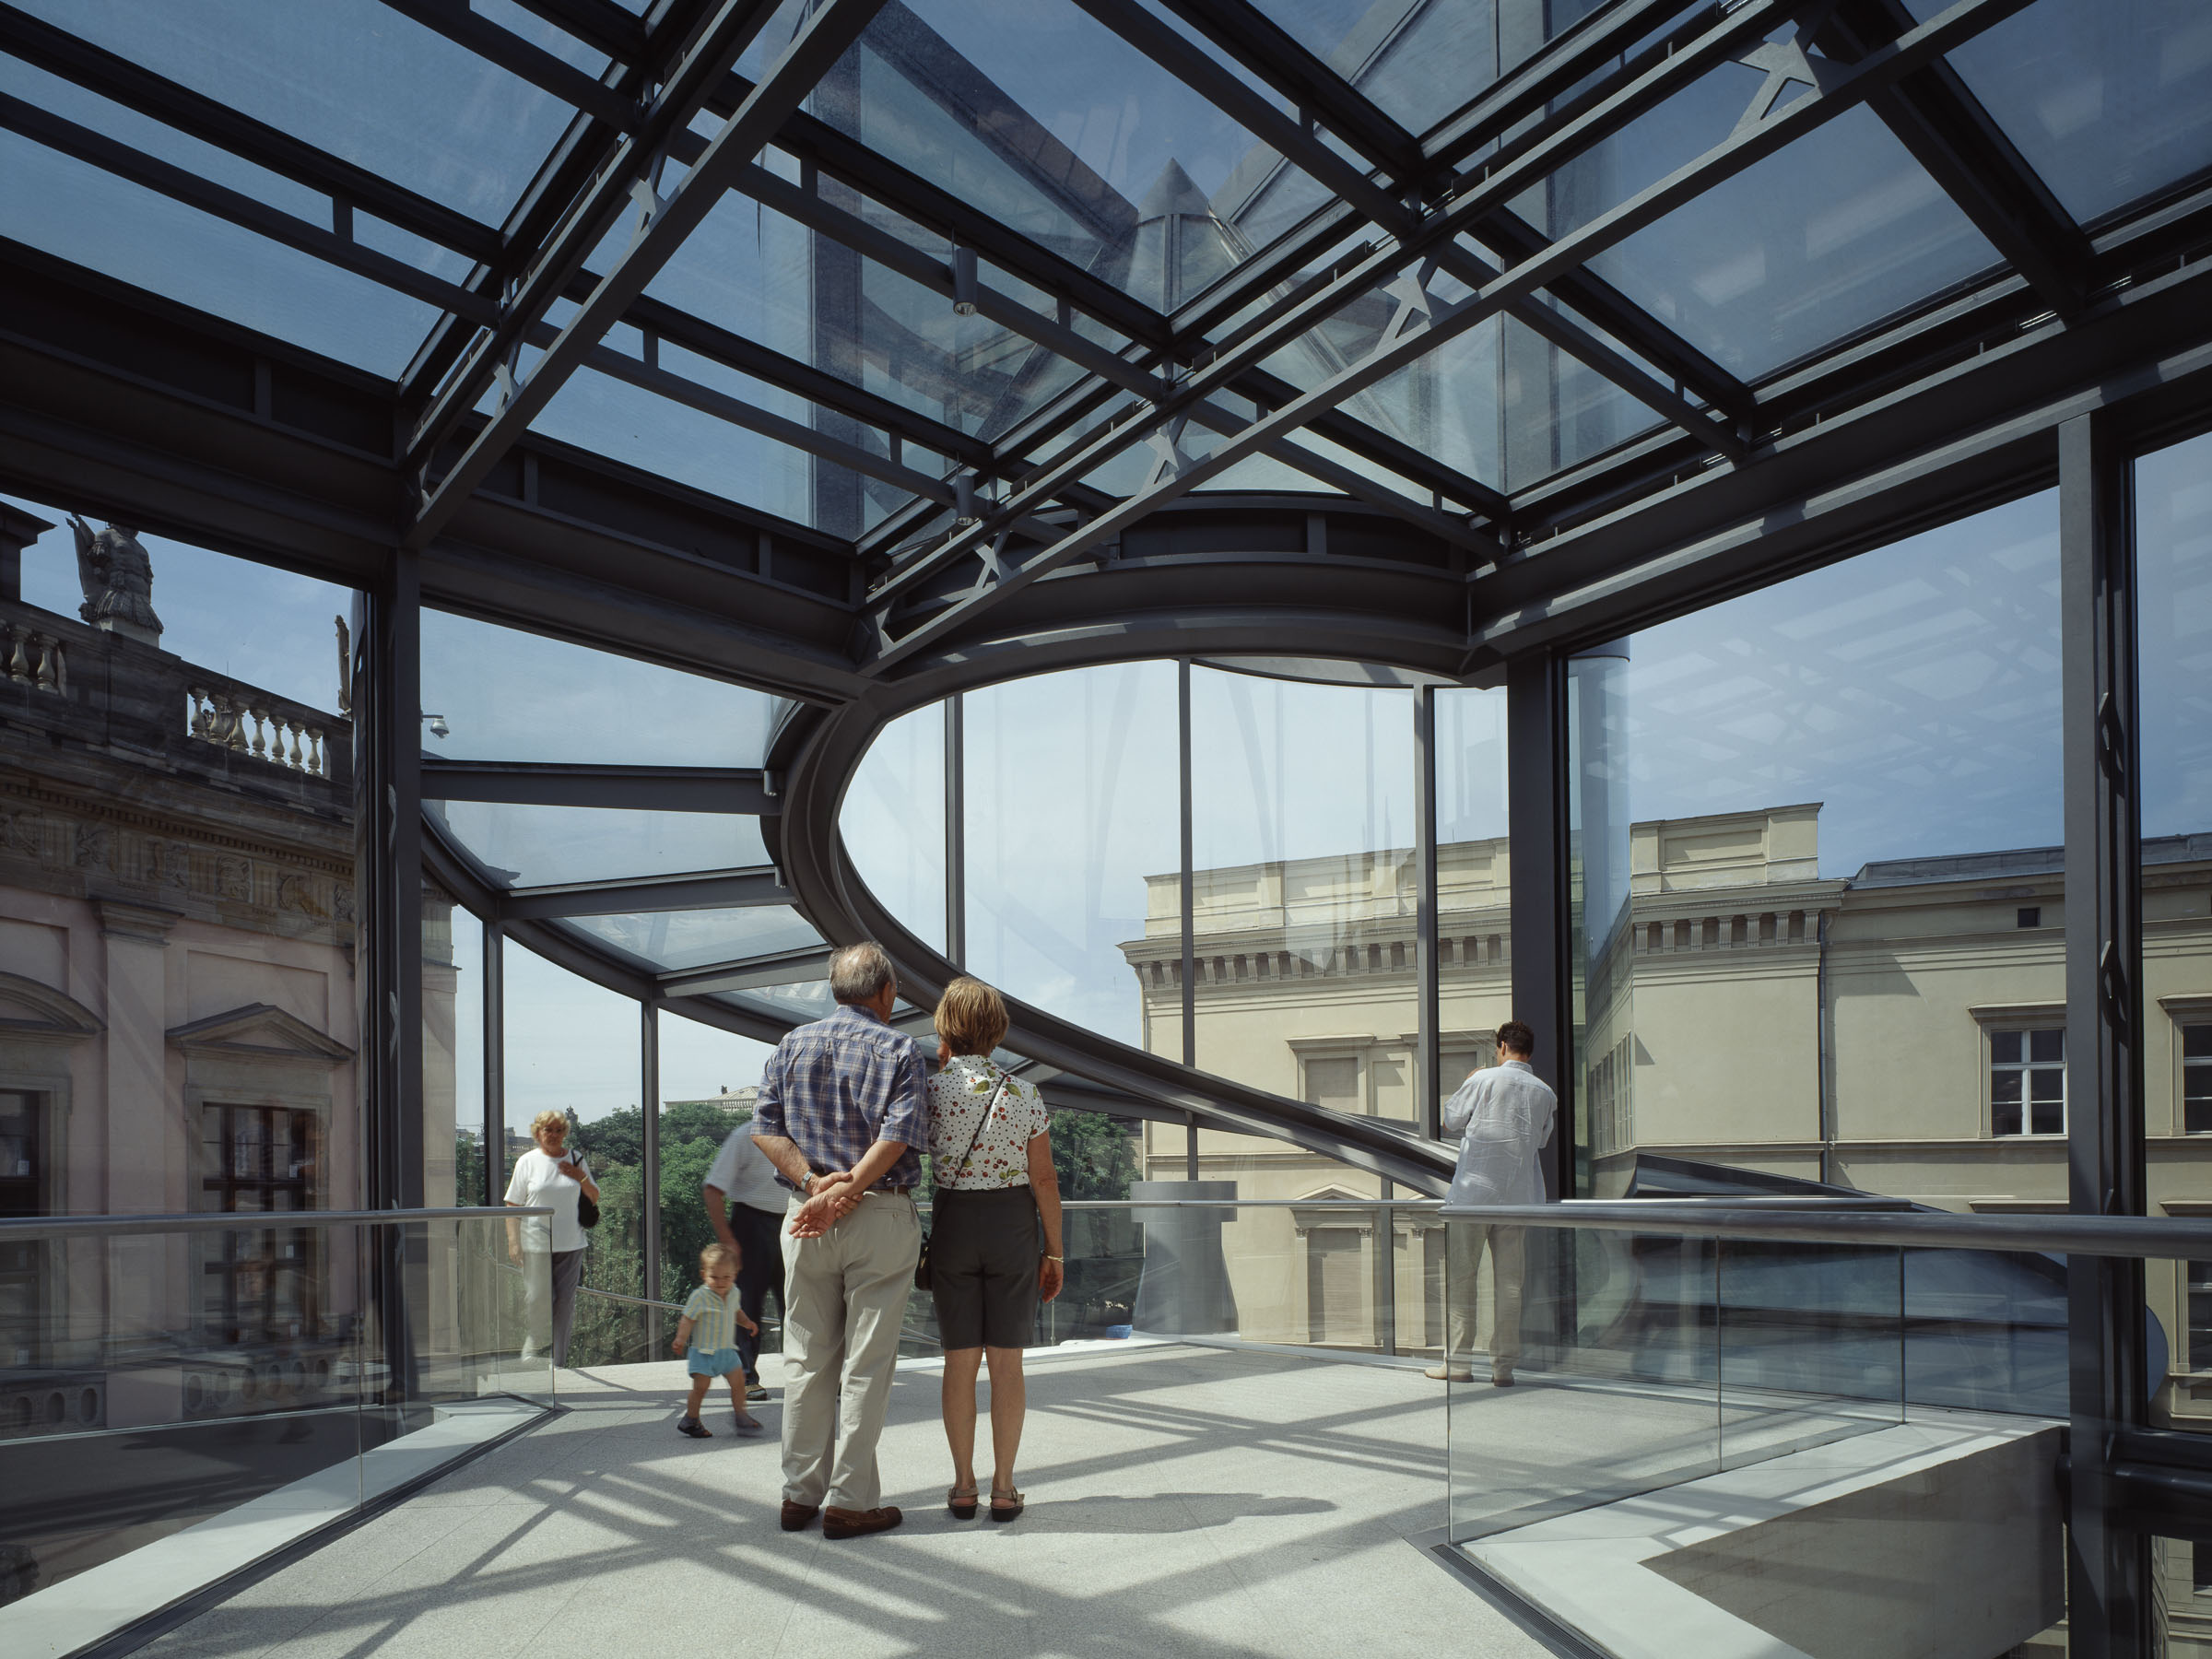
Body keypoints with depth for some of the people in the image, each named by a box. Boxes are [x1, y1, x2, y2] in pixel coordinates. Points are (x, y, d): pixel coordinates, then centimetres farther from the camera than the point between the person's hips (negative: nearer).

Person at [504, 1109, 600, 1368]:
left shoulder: (575, 1160, 10)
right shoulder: (527, 1162, 2)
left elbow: (594, 1199, 16)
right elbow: (513, 1205, 2)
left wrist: (582, 1178, -4)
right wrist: (513, 1242, -6)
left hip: (570, 1244, 2)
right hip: (536, 1244, -2)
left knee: (565, 1302, 2)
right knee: (538, 1299, -8)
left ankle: (559, 1360, 10)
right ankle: (532, 1350, 15)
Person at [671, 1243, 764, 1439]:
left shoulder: (733, 1293, 4)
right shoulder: (700, 1296, -17)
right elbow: (687, 1319, -16)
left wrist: (746, 1322, 9)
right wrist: (681, 1338, -30)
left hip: (727, 1351, 6)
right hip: (703, 1351, -6)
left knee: (738, 1380, 4)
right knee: (700, 1386, -4)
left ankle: (740, 1413, 21)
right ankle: (690, 1421, 13)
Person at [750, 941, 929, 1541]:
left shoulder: (791, 1046, 9)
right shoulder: (898, 1049, -3)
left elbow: (765, 1128, 0)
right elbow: (899, 1133, -16)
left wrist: (813, 1182, -9)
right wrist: (844, 1194, -17)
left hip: (805, 1216, 4)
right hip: (882, 1216, -4)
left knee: (807, 1359, 12)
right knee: (866, 1363, 2)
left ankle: (800, 1493, 18)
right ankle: (849, 1501, 5)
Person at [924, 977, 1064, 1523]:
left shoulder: (930, 1091, -9)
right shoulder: (1026, 1096, -6)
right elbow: (1044, 1180, -5)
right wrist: (1054, 1251, 3)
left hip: (951, 1224, 0)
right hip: (1013, 1227, 0)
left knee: (960, 1358, 8)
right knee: (1006, 1360, 5)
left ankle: (963, 1485, 11)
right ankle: (1003, 1487, 8)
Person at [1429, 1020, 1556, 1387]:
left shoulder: (1484, 1079, -6)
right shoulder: (1545, 1093, 6)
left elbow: (1449, 1122, 2)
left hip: (1473, 1189, -3)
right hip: (1518, 1196, 4)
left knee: (1460, 1277, 3)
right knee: (1509, 1282, 7)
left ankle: (1458, 1362, 3)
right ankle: (1504, 1364, 7)